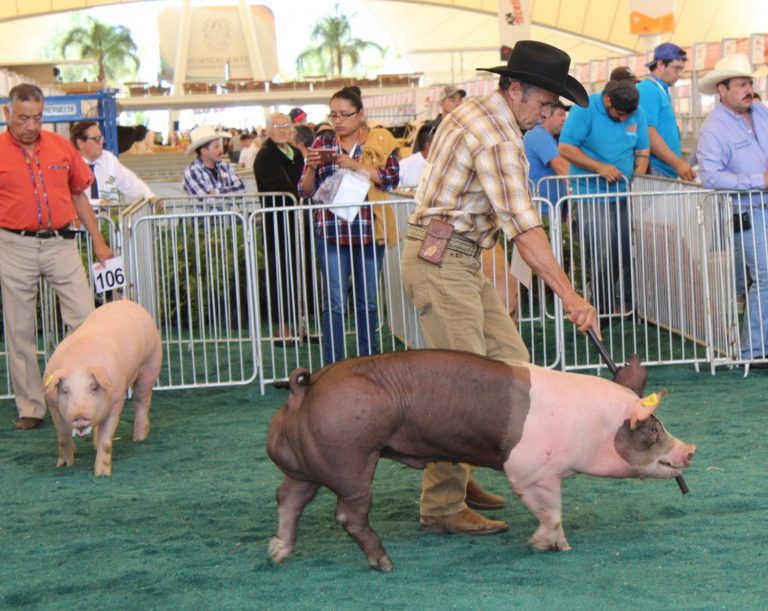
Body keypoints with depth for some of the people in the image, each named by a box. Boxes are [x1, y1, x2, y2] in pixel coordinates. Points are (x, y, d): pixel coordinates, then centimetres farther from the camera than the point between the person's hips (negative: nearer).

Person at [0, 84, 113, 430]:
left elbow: (79, 194, 16)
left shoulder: (60, 146, 7)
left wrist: (98, 242, 15)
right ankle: (30, 408, 12)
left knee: (85, 321, -3)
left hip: (60, 242, 2)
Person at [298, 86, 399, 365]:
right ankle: (332, 366, 0)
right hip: (331, 232, 0)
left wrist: (355, 165, -20)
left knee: (368, 300, 9)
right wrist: (311, 167, -12)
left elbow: (391, 179, -10)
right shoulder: (322, 143, 7)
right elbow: (305, 190, 8)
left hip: (369, 231, 0)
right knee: (334, 302, -2)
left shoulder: (379, 142, 3)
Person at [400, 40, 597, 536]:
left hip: (463, 261, 10)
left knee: (510, 361, 8)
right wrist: (570, 296, -29)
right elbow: (522, 225, -26)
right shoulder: (498, 139, -19)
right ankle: (442, 507, -9)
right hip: (440, 259, -10)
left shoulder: (475, 114, 14)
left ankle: (456, 474, 15)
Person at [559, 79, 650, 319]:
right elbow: (565, 148, -12)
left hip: (625, 196, 5)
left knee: (629, 254, 3)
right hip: (592, 196, -5)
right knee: (602, 256, -7)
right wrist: (600, 167, -19)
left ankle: (627, 303, 12)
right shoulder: (585, 110, -9)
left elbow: (642, 153, 13)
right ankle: (604, 310, 3)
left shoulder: (637, 116, 6)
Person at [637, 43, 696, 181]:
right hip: (654, 171, -9)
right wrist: (678, 164, -20)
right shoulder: (648, 90, -11)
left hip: (669, 172, 9)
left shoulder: (663, 91, 19)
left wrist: (681, 164, 16)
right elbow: (649, 135, -20)